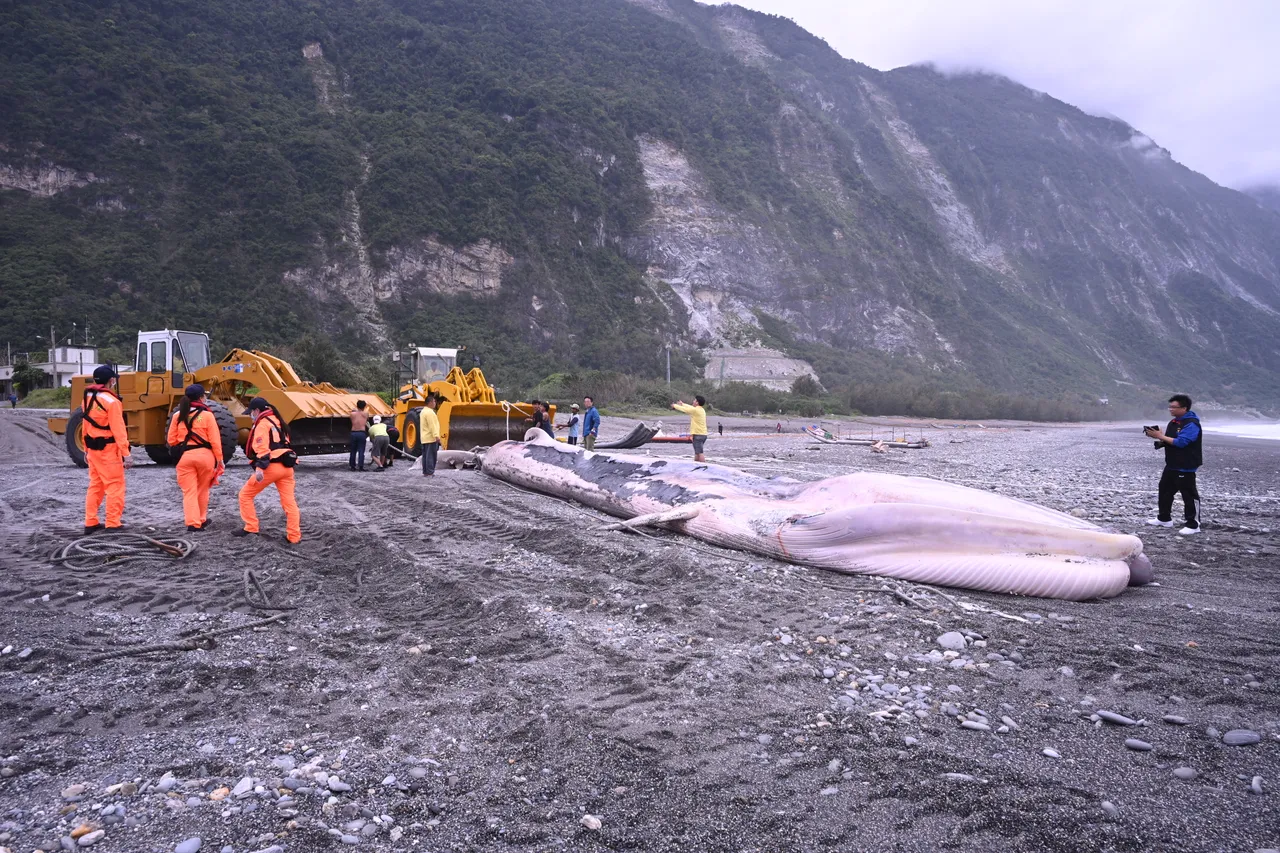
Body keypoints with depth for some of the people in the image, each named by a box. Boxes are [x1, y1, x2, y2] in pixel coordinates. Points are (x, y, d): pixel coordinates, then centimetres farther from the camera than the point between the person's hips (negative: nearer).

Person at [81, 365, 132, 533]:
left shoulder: (87, 398, 8)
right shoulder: (111, 401, -17)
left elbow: (85, 426, 13)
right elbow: (118, 430, -19)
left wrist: (86, 449, 20)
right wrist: (126, 453, -19)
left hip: (92, 448, 8)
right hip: (109, 449, -8)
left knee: (95, 485, 16)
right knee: (115, 486, -1)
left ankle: (90, 523, 21)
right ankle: (113, 524, 0)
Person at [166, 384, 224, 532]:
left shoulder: (178, 415, 3)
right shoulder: (207, 415, -7)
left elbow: (171, 441, 5)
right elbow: (215, 440, -8)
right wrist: (219, 459, 0)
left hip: (185, 457, 1)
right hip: (205, 455, -1)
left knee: (189, 492, 4)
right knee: (202, 491, 17)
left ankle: (192, 523, -5)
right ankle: (202, 521, 28)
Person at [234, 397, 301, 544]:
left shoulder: (262, 423, -5)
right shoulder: (277, 421, 22)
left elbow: (262, 447, -19)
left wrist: (260, 467, -28)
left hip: (271, 467, -8)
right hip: (286, 467, 8)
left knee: (245, 494, 9)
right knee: (289, 502, 7)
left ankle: (250, 527, 10)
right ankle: (294, 536, 6)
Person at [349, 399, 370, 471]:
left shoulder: (352, 414, 5)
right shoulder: (366, 414, 3)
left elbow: (352, 422, 12)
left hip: (353, 433, 2)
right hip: (362, 433, -2)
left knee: (353, 451, 11)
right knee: (361, 451, 0)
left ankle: (352, 466, 14)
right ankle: (361, 467, -5)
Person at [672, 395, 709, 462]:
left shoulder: (695, 410, -13)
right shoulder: (702, 410, 13)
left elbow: (684, 409, -1)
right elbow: (690, 407, 28)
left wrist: (675, 405, 15)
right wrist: (682, 404, 39)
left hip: (698, 435, -9)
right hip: (703, 434, 9)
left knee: (699, 453, -13)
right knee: (697, 453, 16)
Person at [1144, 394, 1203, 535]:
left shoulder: (1191, 424, -17)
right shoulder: (1173, 422, 12)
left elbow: (1180, 442, -26)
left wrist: (1161, 436, -22)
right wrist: (1157, 436, -1)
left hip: (1185, 467, -10)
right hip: (1171, 465, 10)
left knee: (1189, 495, -5)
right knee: (1164, 490, 15)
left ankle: (1193, 525, 1)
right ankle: (1164, 518, 27)